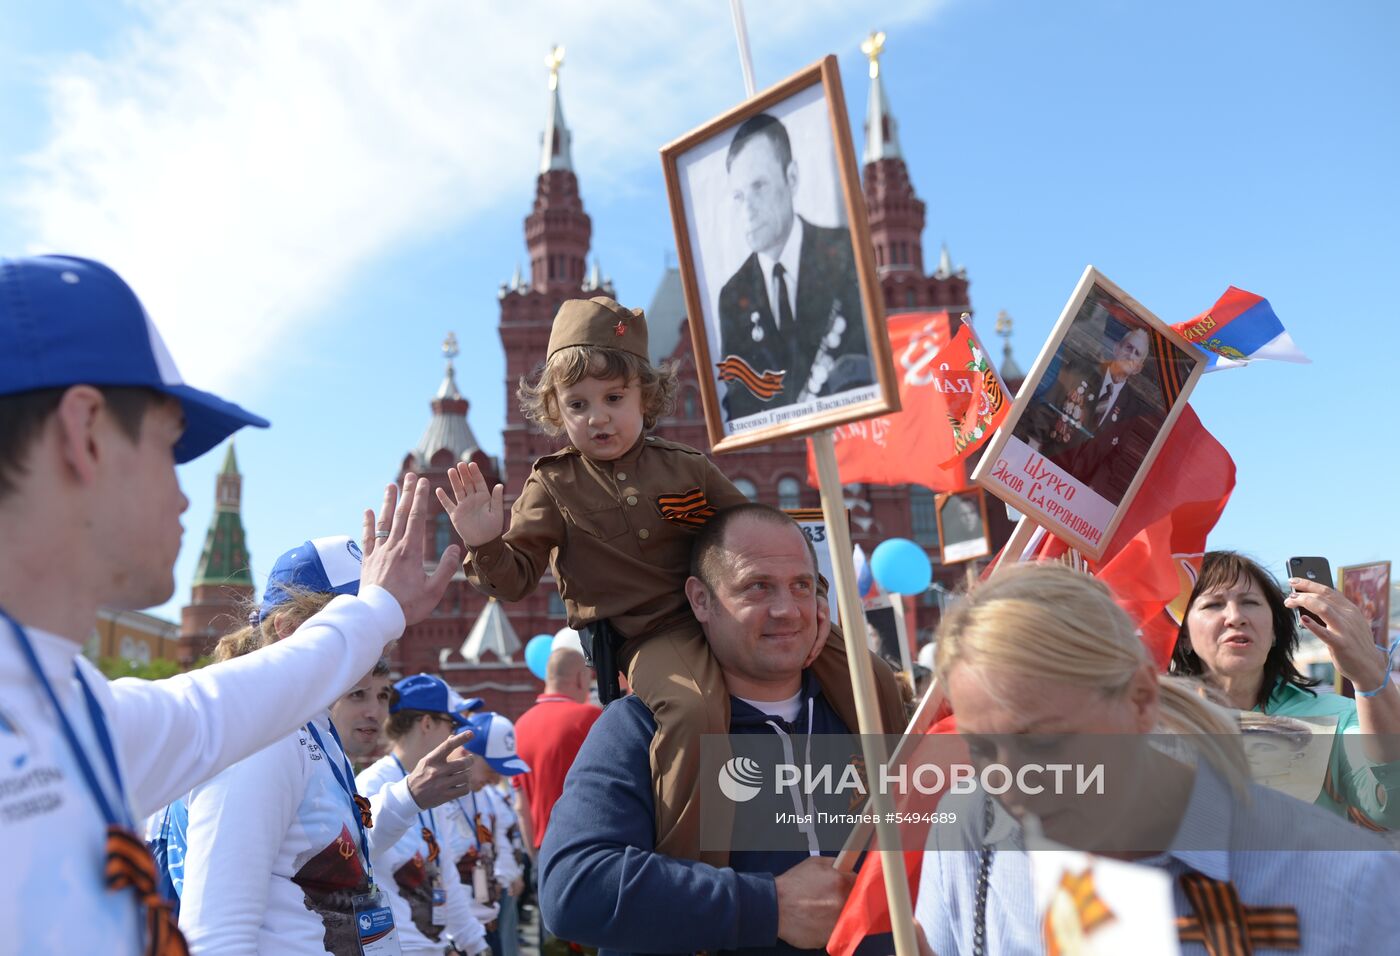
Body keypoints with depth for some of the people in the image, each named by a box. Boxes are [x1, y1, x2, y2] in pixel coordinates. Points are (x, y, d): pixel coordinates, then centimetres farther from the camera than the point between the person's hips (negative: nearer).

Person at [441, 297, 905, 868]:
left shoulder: (687, 468, 8)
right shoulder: (554, 485, 3)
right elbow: (515, 578, 0)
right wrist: (485, 545, -22)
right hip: (649, 636, -4)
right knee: (692, 709, -39)